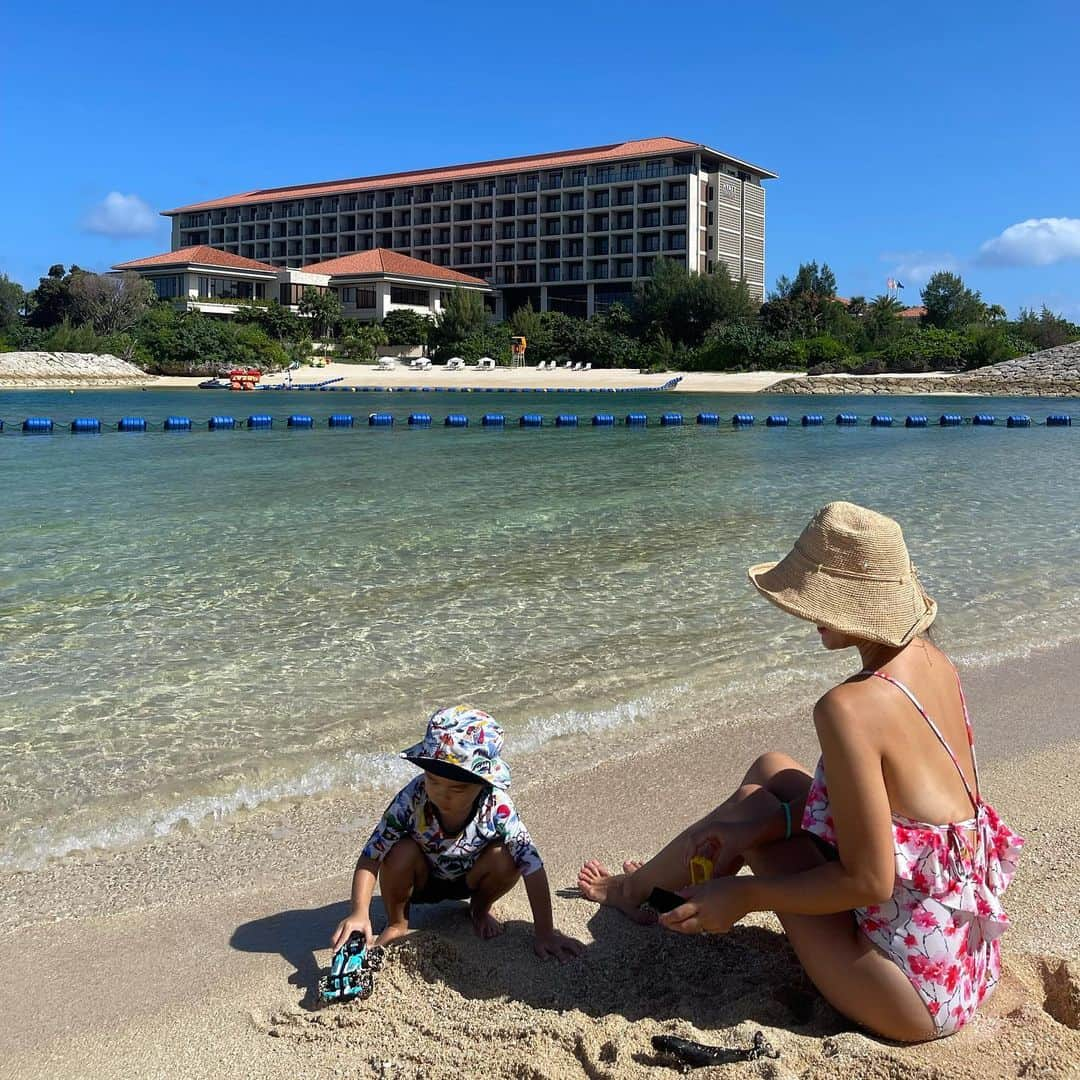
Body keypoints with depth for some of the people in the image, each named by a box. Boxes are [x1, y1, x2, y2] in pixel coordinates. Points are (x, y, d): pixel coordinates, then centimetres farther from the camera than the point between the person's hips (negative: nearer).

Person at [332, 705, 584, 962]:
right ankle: (396, 922, -2)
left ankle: (479, 908, 6)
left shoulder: (496, 807, -32)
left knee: (506, 858, -30)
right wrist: (360, 913, -44)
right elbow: (370, 857, -29)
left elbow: (533, 866, -28)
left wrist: (544, 933, -27)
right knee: (401, 851, -33)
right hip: (421, 881, -1)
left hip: (468, 880, 1)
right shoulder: (412, 799, -33)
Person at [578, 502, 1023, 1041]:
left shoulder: (849, 708, -28)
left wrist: (743, 895, -11)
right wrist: (764, 824, 3)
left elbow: (869, 880, -24)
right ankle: (661, 883, 40)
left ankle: (636, 889, 37)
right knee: (771, 771, 14)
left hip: (917, 993, -8)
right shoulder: (934, 662, -2)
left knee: (755, 800, 6)